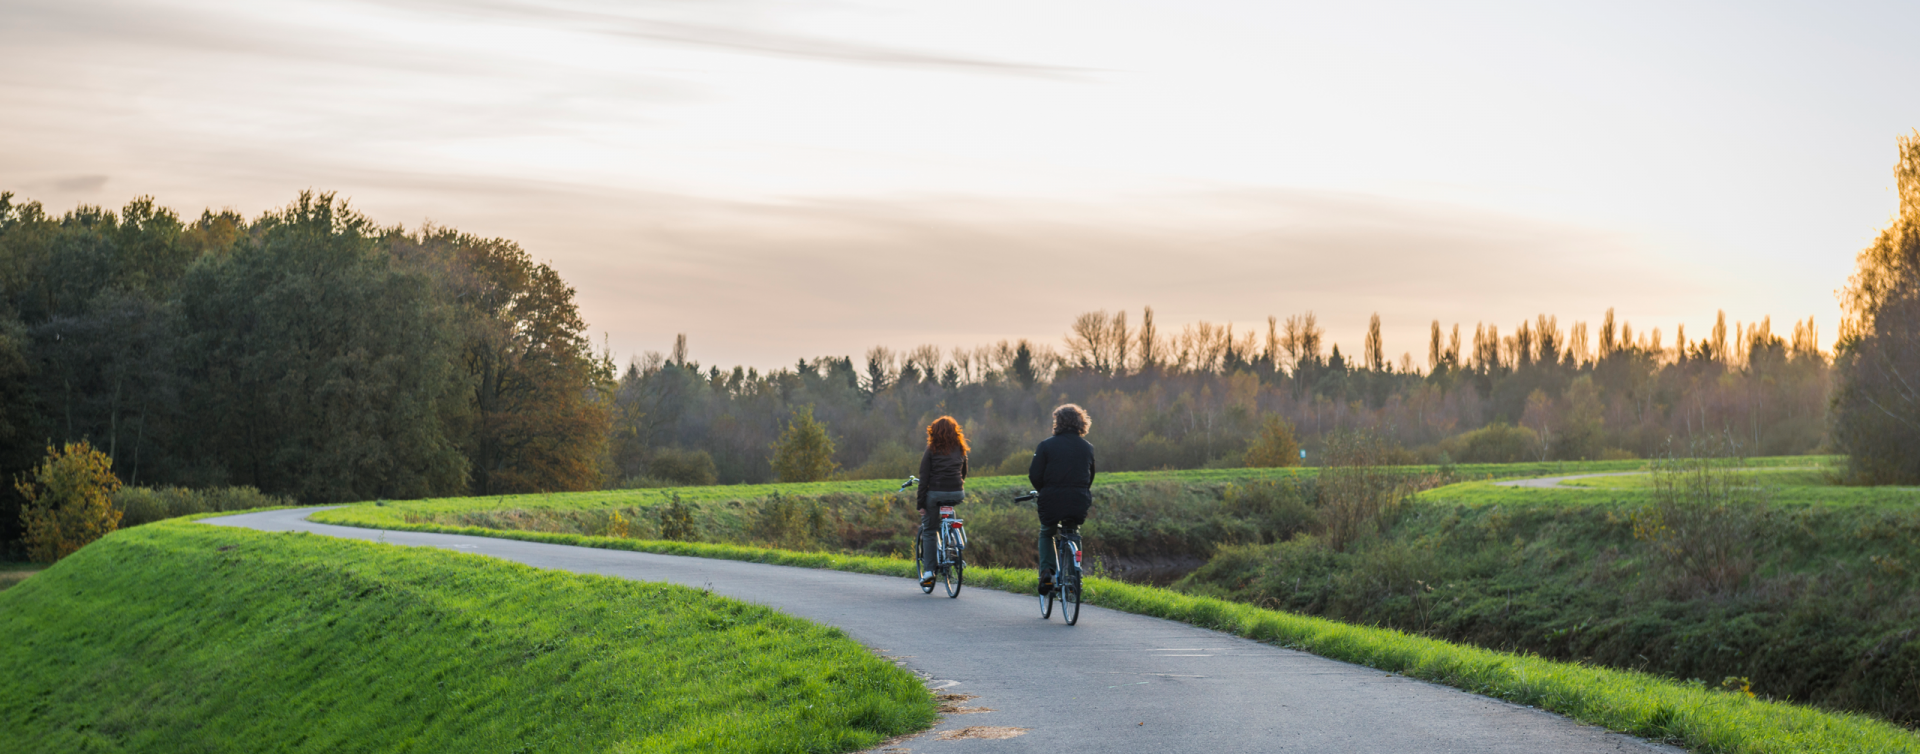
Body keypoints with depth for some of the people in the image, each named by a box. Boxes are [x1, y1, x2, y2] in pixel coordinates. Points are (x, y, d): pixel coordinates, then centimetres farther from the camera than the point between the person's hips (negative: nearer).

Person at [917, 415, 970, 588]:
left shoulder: (931, 451, -2)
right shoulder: (960, 450, 8)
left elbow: (924, 479, -5)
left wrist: (921, 504, -2)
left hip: (935, 494, -3)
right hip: (957, 494, 3)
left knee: (929, 530, 9)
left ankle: (928, 570, 3)